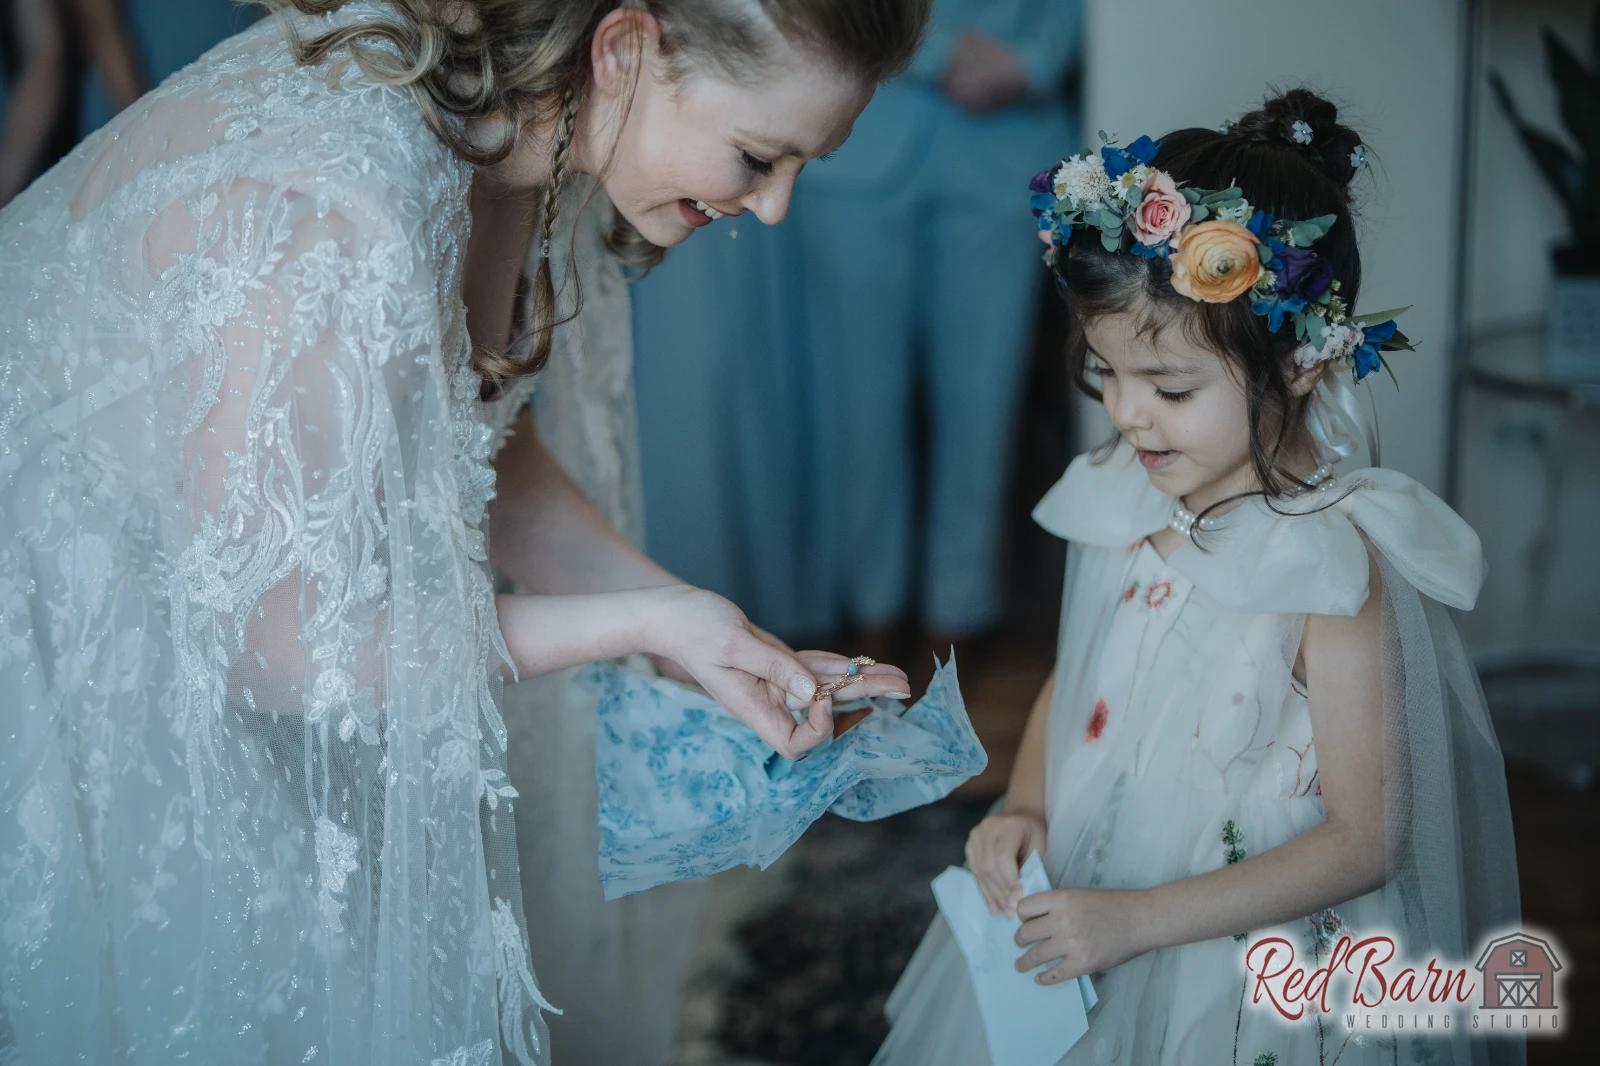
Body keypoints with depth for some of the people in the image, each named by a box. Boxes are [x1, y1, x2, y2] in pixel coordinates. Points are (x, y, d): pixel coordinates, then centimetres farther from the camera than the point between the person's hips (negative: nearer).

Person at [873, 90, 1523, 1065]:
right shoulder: (1123, 503, -4)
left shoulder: (1332, 564, -21)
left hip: (1253, 984, -6)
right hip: (1068, 930, 6)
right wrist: (1023, 808, -6)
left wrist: (1136, 919, -22)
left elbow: (1364, 839, -18)